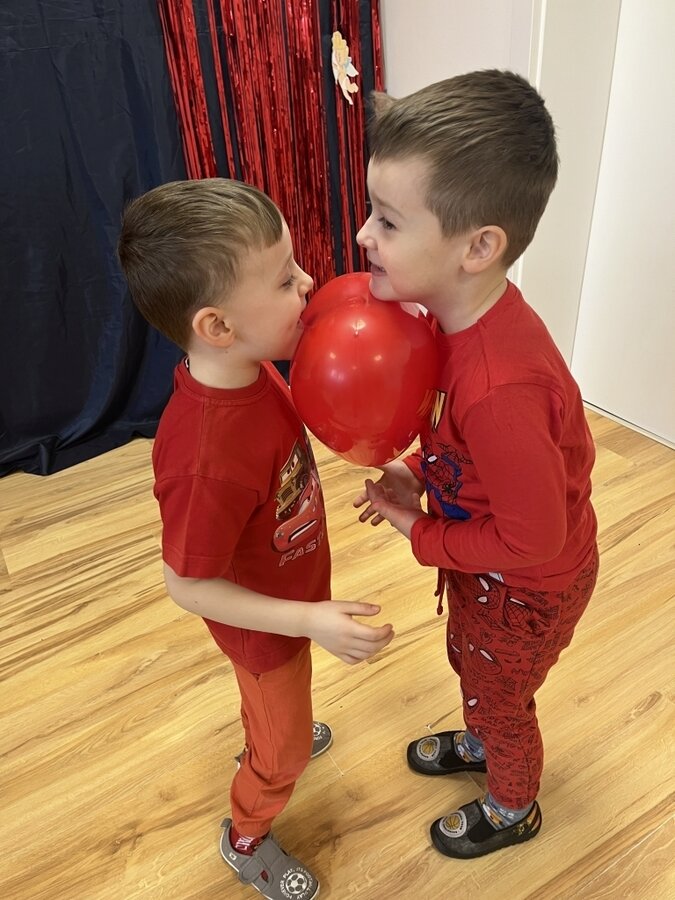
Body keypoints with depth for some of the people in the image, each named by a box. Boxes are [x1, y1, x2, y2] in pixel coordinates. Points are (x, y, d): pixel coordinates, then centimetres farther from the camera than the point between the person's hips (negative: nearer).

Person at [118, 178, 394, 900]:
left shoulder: (247, 367, -20)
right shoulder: (210, 460, -44)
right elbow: (186, 584, -29)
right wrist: (309, 619, -30)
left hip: (289, 591, 7)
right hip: (267, 621, -7)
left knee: (276, 706, 37)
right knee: (285, 749, 21)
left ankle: (264, 741, 69)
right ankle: (246, 841, 52)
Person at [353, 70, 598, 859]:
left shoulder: (498, 389, -43)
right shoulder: (459, 316, -15)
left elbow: (533, 539, -30)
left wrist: (421, 535, -18)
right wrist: (419, 474, -9)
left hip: (526, 587, -7)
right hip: (483, 565, 7)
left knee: (499, 698, 21)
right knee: (467, 661, 32)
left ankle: (513, 809, 55)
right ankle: (478, 745, 65)